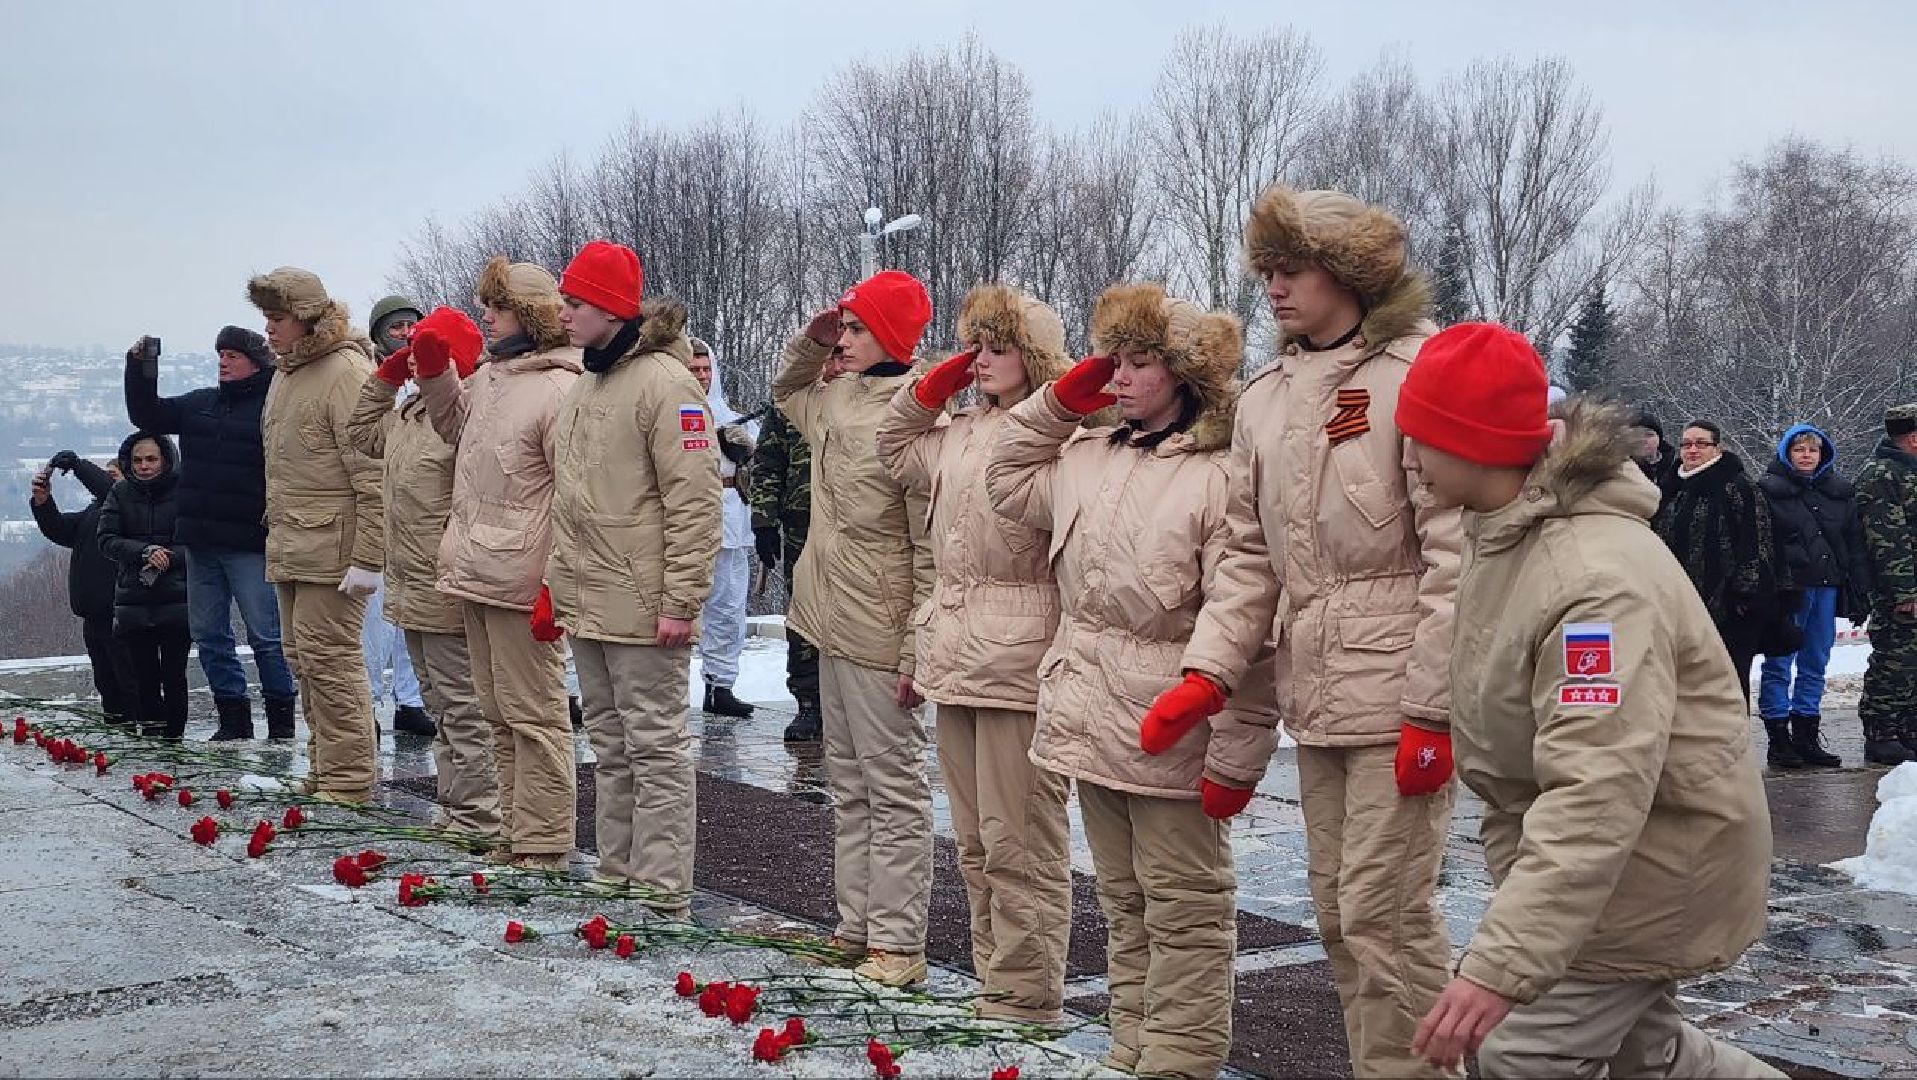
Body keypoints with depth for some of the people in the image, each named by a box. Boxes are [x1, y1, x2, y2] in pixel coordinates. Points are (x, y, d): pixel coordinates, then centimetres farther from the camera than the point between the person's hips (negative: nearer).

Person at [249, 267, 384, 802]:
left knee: (329, 659, -8)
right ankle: (325, 768, 23)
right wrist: (276, 530, 21)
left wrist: (368, 558, -21)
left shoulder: (347, 371, -14)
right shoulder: (286, 373, 16)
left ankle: (349, 779, 0)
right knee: (303, 658, 13)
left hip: (331, 548, -10)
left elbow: (374, 474, -19)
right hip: (289, 548, 10)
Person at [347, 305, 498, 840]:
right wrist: (385, 375, 22)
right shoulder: (407, 414, 15)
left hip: (445, 594, -10)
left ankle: (477, 817, 0)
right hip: (412, 590, 10)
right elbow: (362, 433, 31)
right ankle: (451, 803, 27)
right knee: (440, 703, 17)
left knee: (463, 707, -5)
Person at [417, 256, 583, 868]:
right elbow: (456, 427, 32)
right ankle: (515, 834, 26)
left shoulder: (558, 390, -15)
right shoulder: (488, 375, 12)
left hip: (521, 583, -9)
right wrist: (434, 372, 15)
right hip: (477, 575, 9)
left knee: (533, 714, -1)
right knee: (499, 712, 16)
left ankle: (544, 846, 6)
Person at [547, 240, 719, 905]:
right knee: (609, 744, 16)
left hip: (642, 607, -9)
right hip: (586, 602, 9)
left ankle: (662, 895, 3)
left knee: (655, 746, -3)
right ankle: (617, 876, 26)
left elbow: (695, 501, -18)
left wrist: (682, 601, -20)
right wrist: (555, 583, 17)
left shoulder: (664, 382, -14)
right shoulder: (584, 387, 15)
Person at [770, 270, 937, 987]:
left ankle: (898, 944, 4)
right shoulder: (837, 397, 8)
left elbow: (931, 547, -18)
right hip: (834, 625, 9)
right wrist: (811, 341, 13)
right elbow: (787, 392, 33)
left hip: (879, 633, -9)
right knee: (848, 782, 15)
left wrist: (918, 649, -20)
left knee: (893, 786, -2)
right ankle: (855, 926, 25)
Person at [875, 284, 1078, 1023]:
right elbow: (896, 450, 33)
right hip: (955, 650, 9)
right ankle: (993, 975, 26)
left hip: (1018, 659, -9)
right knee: (975, 838, 15)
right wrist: (932, 386, 17)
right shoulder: (959, 431, 16)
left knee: (1017, 839, -3)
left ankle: (1026, 994, 6)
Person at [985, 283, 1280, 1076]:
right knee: (1123, 905, 18)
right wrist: (1058, 402, 13)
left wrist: (1236, 757, -20)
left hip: (1170, 734, -8)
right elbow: (1008, 483, 27)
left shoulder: (1220, 477, -16)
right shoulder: (1088, 458, 10)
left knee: (1183, 911, 4)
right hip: (1093, 722, 8)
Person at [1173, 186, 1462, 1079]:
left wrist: (1431, 710, -16)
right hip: (1317, 696, 7)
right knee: (1338, 916, 14)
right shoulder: (1267, 395, 12)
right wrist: (1209, 670, 1)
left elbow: (1453, 556, -14)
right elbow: (1252, 555, 13)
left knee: (1384, 912, -5)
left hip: (1398, 696, -7)